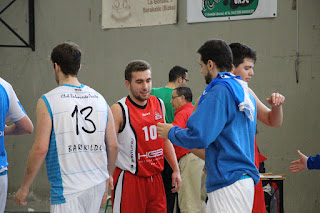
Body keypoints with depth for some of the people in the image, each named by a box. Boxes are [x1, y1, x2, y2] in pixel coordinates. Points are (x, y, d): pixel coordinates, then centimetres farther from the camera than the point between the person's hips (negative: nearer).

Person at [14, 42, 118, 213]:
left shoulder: (47, 102, -7)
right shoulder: (99, 99, 8)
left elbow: (40, 149, -12)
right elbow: (113, 146, 9)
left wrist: (24, 187, -3)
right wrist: (108, 176, 24)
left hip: (67, 189, -5)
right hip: (97, 185, 6)